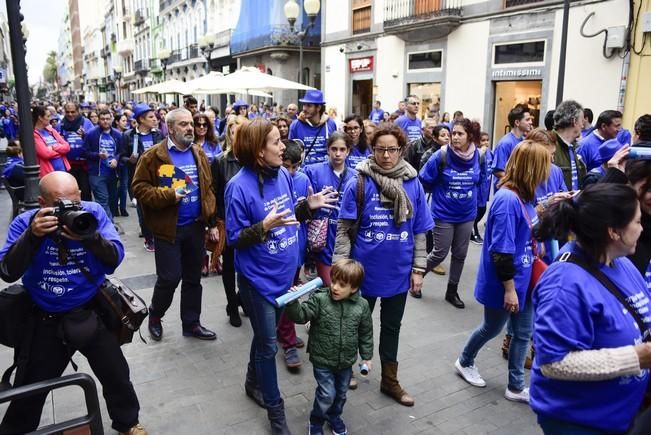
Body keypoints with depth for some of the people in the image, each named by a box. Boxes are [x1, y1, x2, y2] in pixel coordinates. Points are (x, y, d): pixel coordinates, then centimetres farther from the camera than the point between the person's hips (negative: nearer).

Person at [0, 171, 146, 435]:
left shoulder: (93, 212, -12)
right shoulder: (25, 222, -12)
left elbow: (115, 259, -19)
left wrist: (90, 236, -38)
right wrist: (32, 235, -36)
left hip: (91, 312, 1)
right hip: (46, 321, 0)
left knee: (117, 376, 12)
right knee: (29, 389, 15)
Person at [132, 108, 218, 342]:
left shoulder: (199, 153, 9)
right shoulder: (153, 155, -7)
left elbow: (208, 189, 11)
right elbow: (139, 188, -10)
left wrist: (212, 222, 7)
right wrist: (168, 196, -22)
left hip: (196, 226, 5)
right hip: (168, 228, -5)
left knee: (193, 278, 13)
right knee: (169, 278, -3)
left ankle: (191, 323, 27)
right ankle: (155, 316, 26)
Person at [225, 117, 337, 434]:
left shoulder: (283, 175, -1)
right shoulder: (239, 186, -21)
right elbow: (234, 239, -18)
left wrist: (308, 206, -6)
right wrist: (264, 226, -32)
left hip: (283, 273, 7)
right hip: (258, 278, -6)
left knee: (266, 335, 24)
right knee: (268, 345, 7)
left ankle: (254, 382, 48)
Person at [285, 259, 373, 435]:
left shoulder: (362, 305, -10)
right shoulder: (319, 299, -17)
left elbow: (366, 333, 1)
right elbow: (301, 315, -22)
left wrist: (367, 356, 6)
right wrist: (293, 302, -40)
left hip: (346, 361, 3)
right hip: (322, 360, -3)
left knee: (341, 393, 20)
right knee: (327, 394, -2)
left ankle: (334, 417, 48)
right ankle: (316, 421, 27)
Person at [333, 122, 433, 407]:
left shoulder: (413, 184, -3)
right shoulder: (358, 183, -11)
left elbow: (420, 231, 3)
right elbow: (344, 229, -9)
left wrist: (418, 268, 2)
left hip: (398, 271, 3)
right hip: (364, 269, -2)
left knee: (392, 327, 18)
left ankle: (390, 380, 35)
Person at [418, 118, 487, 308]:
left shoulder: (480, 157, -8)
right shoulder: (441, 156, -19)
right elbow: (424, 180, -7)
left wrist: (468, 193, 7)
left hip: (467, 214, 4)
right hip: (444, 214, -4)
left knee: (460, 254, 12)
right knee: (440, 253, 3)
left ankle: (452, 291, 29)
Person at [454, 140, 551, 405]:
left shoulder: (522, 196, 1)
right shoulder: (508, 200, -27)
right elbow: (501, 251, -26)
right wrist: (509, 289, -22)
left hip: (522, 278, 8)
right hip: (504, 282, -8)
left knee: (523, 333, 15)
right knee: (492, 329, 15)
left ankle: (516, 387, 31)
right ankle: (465, 362, 42)